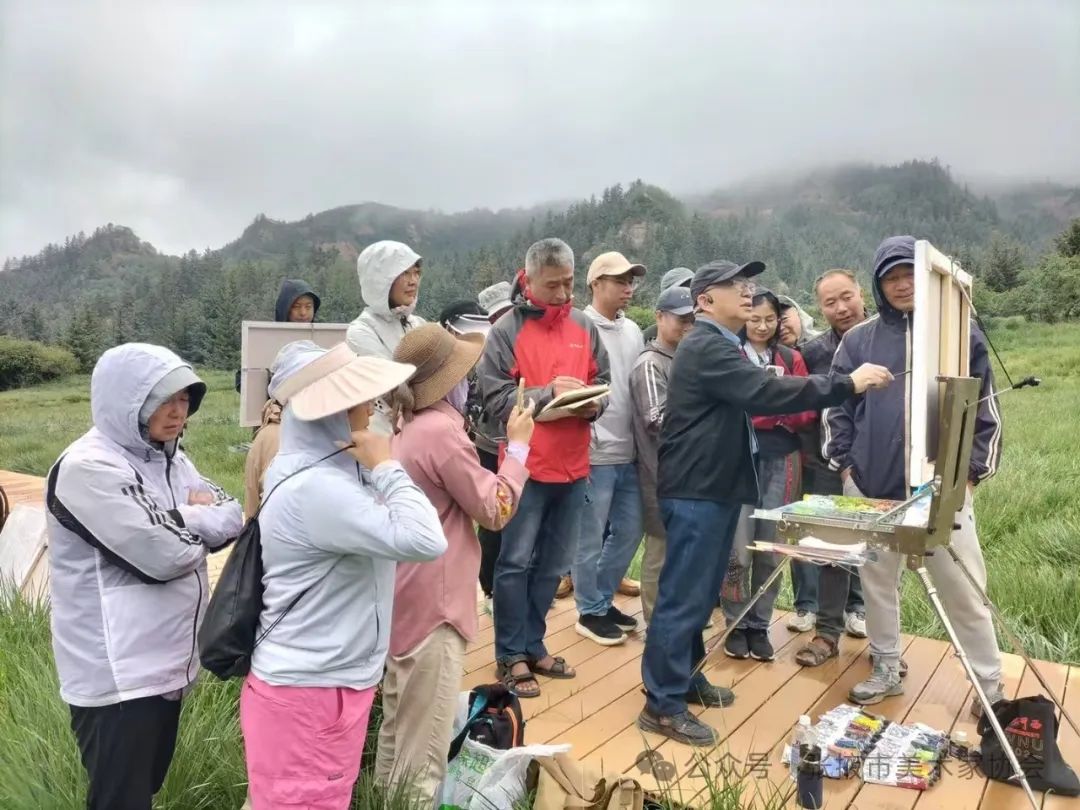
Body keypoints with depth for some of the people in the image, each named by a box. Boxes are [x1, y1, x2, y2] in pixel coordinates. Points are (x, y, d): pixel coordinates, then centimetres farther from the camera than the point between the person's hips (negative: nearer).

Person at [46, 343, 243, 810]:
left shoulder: (166, 456, 8)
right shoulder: (87, 468, -19)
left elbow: (232, 519, 5)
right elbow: (167, 554, -24)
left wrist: (182, 520, -14)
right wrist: (199, 517, -5)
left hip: (166, 662, 8)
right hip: (116, 673, -8)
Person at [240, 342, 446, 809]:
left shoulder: (329, 470, 3)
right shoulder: (315, 489, -29)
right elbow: (423, 541, -33)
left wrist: (374, 470, -2)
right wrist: (386, 467, -22)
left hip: (328, 680, 10)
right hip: (309, 692, -10)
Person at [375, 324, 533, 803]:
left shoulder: (411, 426, 8)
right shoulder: (442, 431, -22)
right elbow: (495, 510, -14)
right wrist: (517, 447, -4)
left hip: (406, 594, 10)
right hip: (432, 600, -10)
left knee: (399, 725, 24)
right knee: (425, 741, 4)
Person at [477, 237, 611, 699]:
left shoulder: (585, 328, 8)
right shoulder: (507, 330, -7)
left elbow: (604, 385, 11)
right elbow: (495, 399, -13)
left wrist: (592, 405, -10)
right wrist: (548, 393, -21)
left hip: (573, 466, 5)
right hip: (525, 465, -5)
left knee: (553, 564, 15)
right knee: (515, 562, 3)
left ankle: (532, 646, 30)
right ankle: (511, 655, 18)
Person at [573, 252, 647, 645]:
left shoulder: (633, 330, 12)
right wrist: (582, 445, -17)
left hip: (628, 453, 7)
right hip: (594, 454, -7)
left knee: (629, 531, 15)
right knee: (590, 538, 4)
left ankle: (603, 600, 32)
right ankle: (590, 611, 20)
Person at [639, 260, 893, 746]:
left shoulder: (720, 346, 19)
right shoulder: (706, 347, -17)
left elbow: (748, 399, 24)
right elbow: (766, 393, -26)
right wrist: (847, 384, -21)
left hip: (715, 486, 11)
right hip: (696, 491, -11)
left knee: (701, 593, 17)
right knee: (683, 596, -6)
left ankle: (685, 678, 30)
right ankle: (662, 705, 3)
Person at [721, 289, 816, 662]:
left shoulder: (792, 359, 12)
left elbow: (807, 412, 9)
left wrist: (781, 412, -11)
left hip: (781, 459, 3)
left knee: (771, 548, 7)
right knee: (738, 548, -6)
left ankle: (760, 625, 21)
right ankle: (737, 625, 13)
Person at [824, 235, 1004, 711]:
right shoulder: (858, 340, 4)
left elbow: (985, 408, 4)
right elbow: (836, 407, 8)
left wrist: (972, 471, -2)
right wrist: (845, 463, 0)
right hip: (872, 488, 2)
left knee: (964, 590, 5)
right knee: (878, 584, 13)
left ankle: (991, 685, 23)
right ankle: (886, 670, 30)